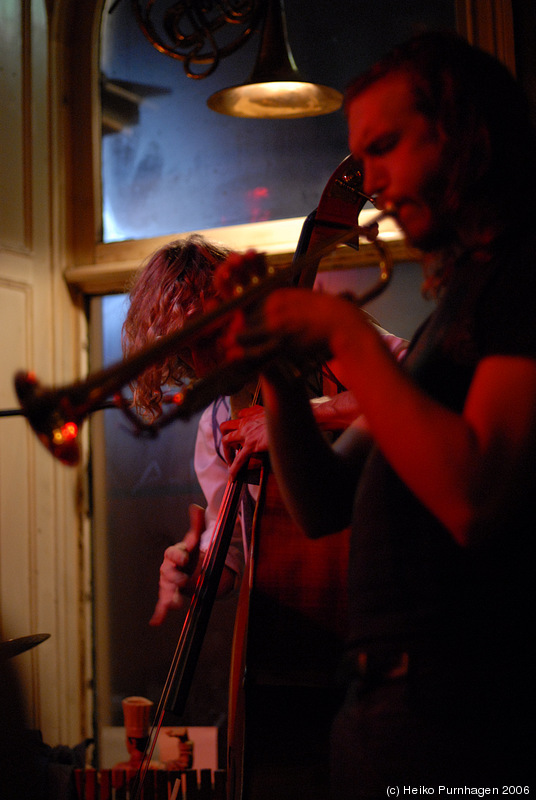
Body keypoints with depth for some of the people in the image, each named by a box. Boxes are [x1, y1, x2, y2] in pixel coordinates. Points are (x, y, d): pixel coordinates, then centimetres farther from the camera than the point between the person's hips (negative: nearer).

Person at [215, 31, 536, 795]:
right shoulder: (452, 304, 16)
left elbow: (472, 502, -25)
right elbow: (324, 507, 13)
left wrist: (345, 336, -15)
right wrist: (278, 372, -2)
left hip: (453, 711, -8)